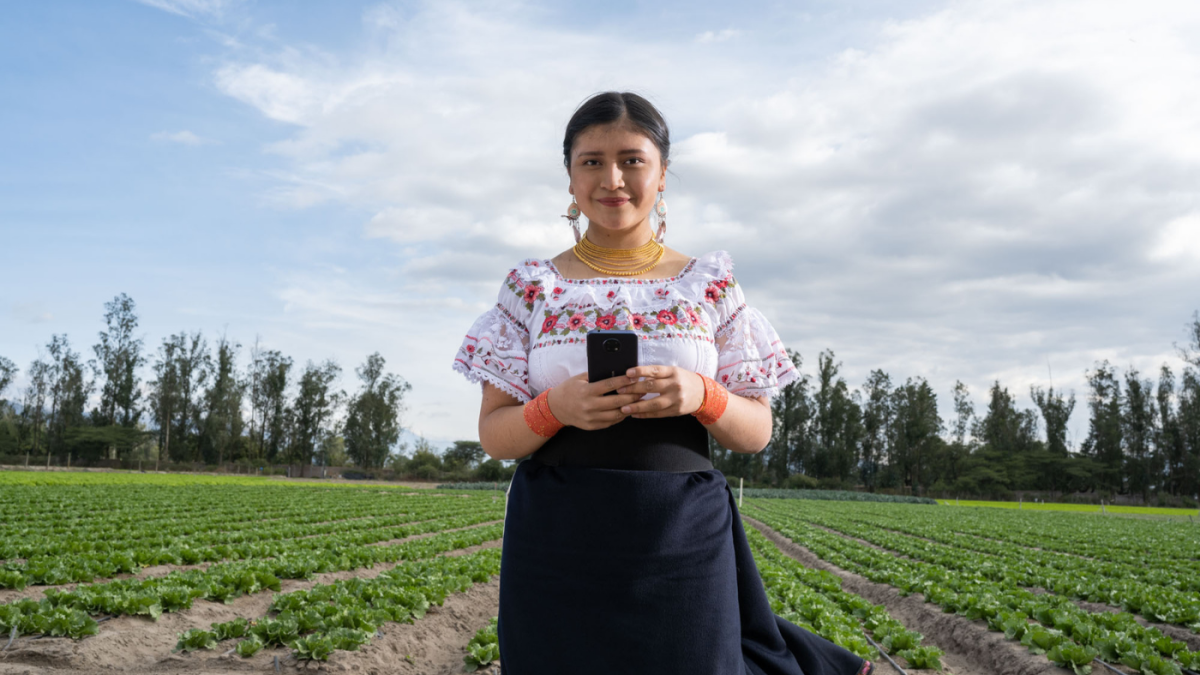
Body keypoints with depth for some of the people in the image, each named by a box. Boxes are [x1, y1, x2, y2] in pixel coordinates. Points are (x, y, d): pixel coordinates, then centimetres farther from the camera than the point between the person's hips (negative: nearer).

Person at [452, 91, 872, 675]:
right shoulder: (533, 287, 5)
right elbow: (493, 436, 4)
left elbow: (757, 433, 6)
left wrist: (700, 395, -14)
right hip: (557, 544, 1)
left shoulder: (709, 285, 6)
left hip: (682, 540, 0)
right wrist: (556, 407, -17)